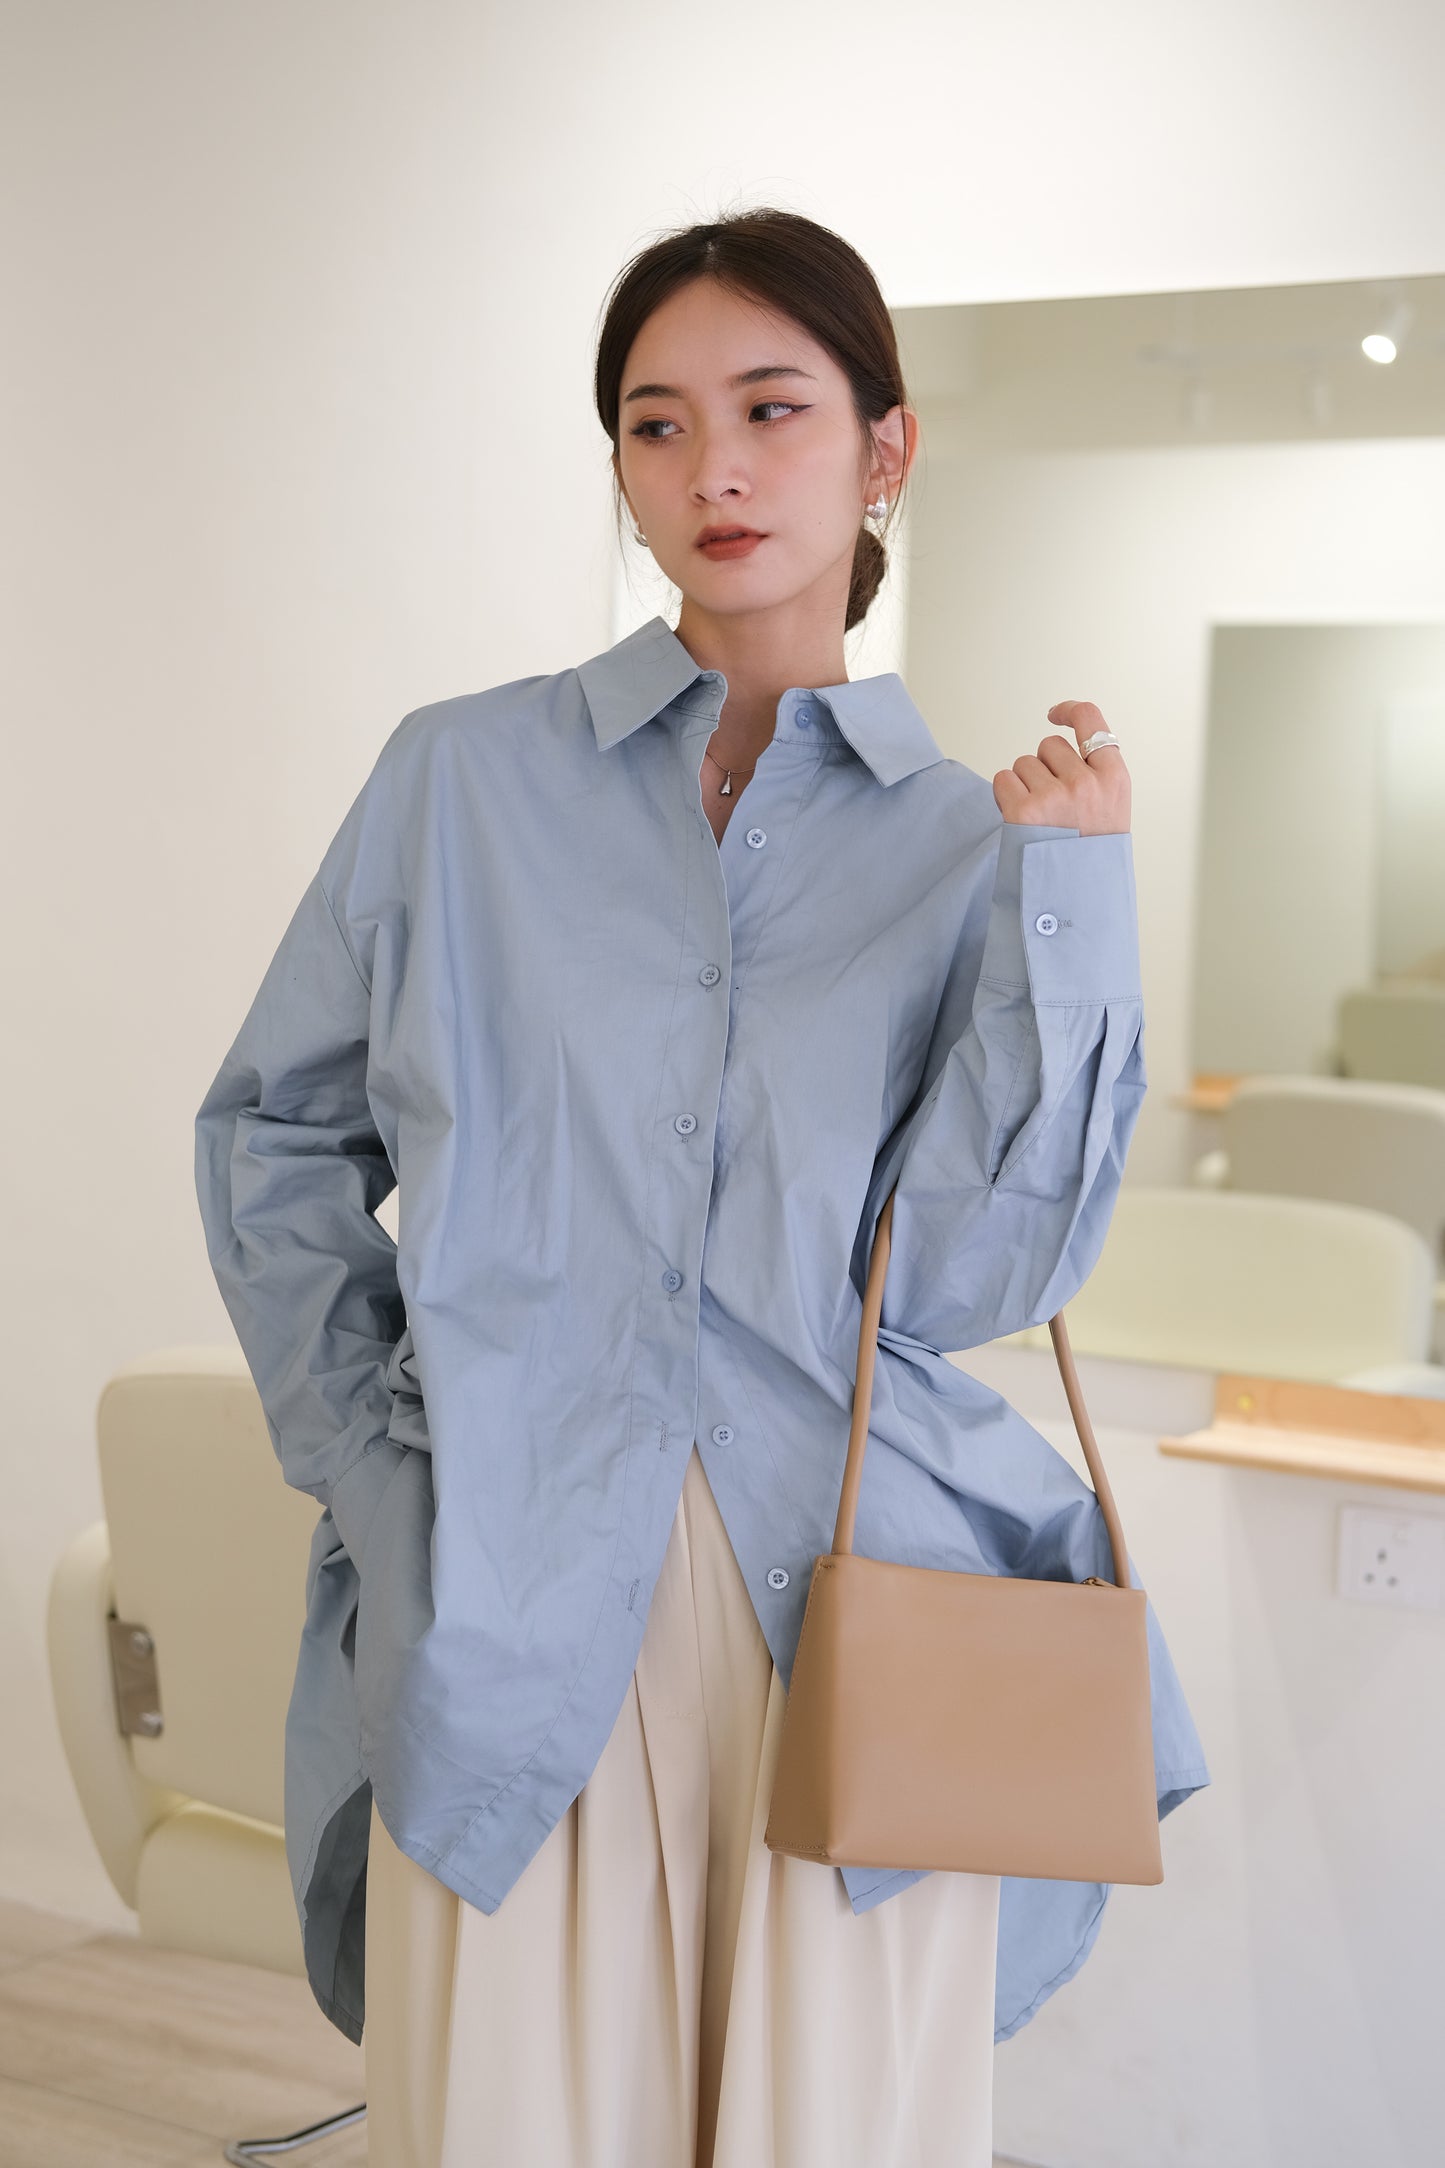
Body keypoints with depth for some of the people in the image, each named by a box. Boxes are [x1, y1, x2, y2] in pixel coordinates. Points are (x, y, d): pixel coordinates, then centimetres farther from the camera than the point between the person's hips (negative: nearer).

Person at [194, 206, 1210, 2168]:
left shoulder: (974, 844, 4)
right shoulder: (467, 778, 3)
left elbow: (962, 1280, -6)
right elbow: (274, 1136, 12)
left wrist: (1068, 904, -11)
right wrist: (365, 1455, 3)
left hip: (852, 1612, 1)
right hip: (514, 1616, 0)